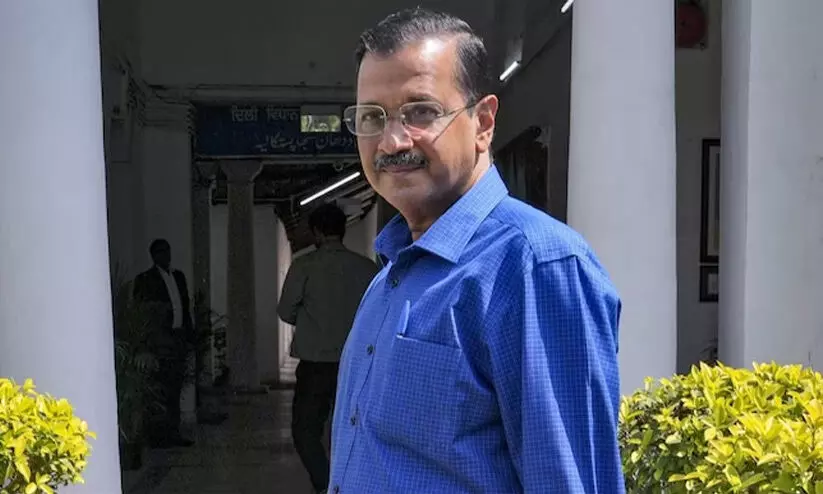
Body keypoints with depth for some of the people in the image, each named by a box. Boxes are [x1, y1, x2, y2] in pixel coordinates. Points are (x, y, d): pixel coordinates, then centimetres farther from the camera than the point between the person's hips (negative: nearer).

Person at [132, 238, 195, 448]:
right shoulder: (145, 279, -1)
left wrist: (188, 332, 12)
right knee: (162, 389, -8)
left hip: (179, 337, 6)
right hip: (160, 338, -6)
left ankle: (173, 432, 15)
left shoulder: (178, 276, 17)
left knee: (175, 388, 9)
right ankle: (159, 434, -1)